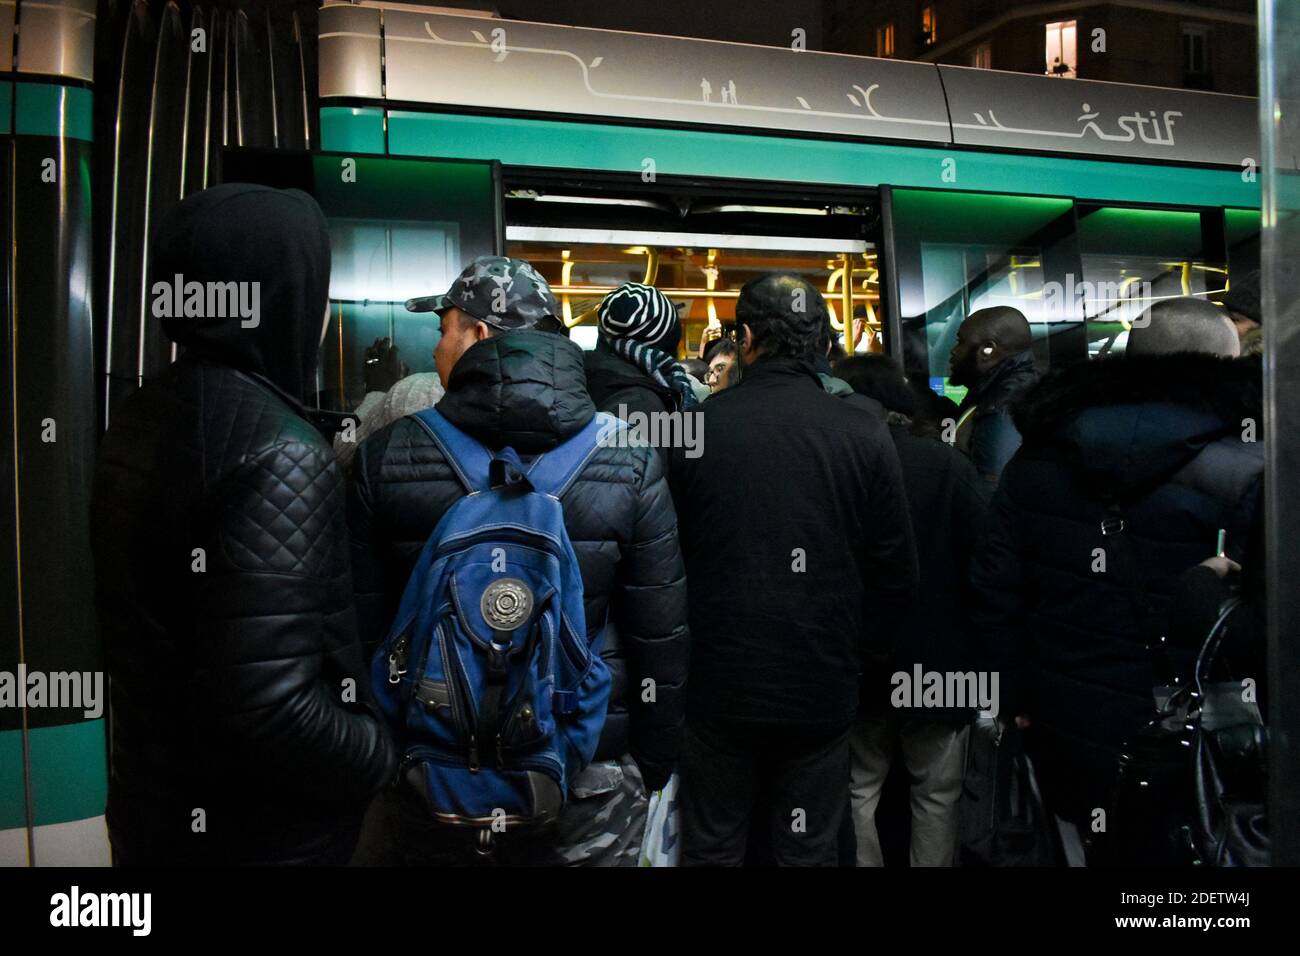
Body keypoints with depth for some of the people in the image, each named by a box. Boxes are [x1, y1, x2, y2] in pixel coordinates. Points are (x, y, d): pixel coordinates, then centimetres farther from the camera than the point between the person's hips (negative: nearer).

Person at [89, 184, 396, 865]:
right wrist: (380, 757, -14)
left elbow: (156, 626, 10)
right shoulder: (277, 451, -26)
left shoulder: (134, 424, 1)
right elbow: (268, 711, -30)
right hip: (259, 836, -7)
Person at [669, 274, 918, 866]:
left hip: (719, 684, 0)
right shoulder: (865, 435, -6)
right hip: (823, 689, 1)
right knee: (808, 852, 14)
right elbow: (895, 574, -1)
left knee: (710, 851, 14)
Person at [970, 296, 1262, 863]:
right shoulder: (1249, 477, -17)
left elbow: (996, 591, 2)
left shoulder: (1036, 459, 0)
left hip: (1065, 740, 5)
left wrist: (1019, 698, 12)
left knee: (1089, 851, 24)